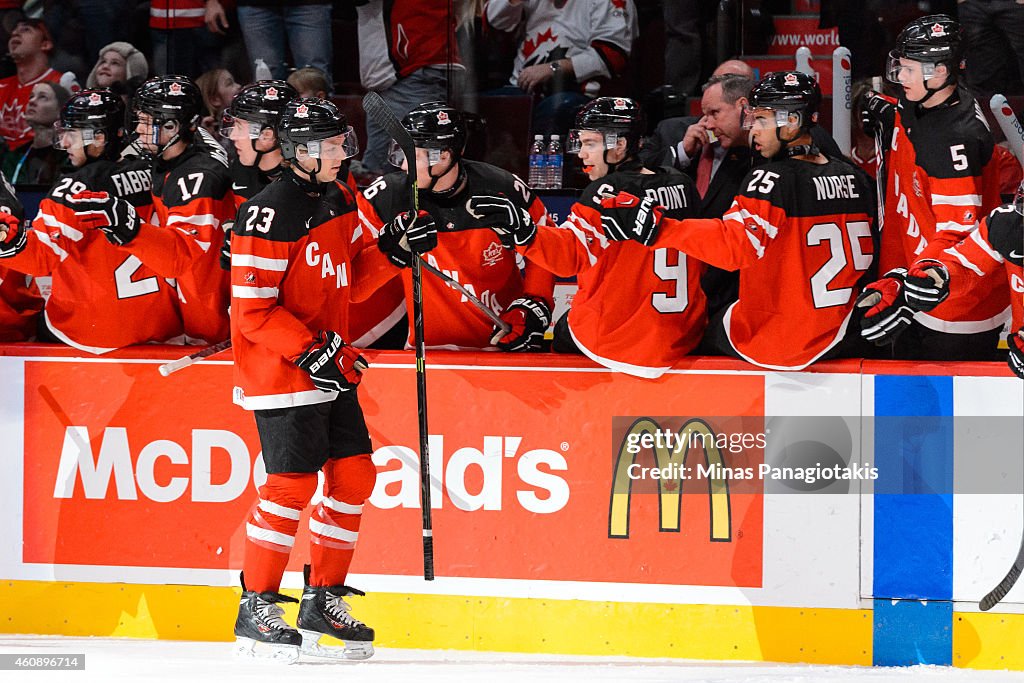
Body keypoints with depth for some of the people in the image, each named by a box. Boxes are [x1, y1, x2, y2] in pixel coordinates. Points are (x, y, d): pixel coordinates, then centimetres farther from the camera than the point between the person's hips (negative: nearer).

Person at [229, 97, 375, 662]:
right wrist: (311, 353, -22)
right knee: (293, 484, -12)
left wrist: (342, 351, 16)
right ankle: (256, 609, -4)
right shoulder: (270, 213, -16)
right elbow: (252, 309, -19)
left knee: (353, 476, 7)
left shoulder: (333, 208, 12)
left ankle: (323, 599, 17)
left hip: (329, 370, 9)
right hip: (280, 374, -9)